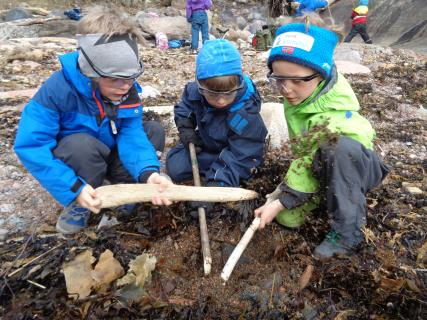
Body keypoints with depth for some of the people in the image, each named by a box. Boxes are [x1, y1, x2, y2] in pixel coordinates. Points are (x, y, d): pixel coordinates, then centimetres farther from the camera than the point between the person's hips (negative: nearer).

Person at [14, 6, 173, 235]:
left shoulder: (128, 91, -17)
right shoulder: (60, 88, -30)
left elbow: (131, 136, -24)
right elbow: (29, 144, -30)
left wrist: (148, 172, -44)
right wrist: (74, 187, -37)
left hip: (109, 157, 4)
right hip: (69, 161, -3)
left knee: (154, 130, -10)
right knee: (82, 144, -37)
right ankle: (78, 205, -9)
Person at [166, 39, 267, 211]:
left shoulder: (246, 115, -34)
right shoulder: (195, 90, -21)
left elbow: (238, 157, -33)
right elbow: (184, 107, 4)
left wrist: (216, 185, -44)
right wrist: (186, 129, -14)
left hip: (233, 153, -4)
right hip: (204, 144, 4)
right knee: (174, 167, -7)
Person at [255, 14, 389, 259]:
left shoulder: (335, 115, -35)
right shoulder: (299, 93, -15)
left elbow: (313, 166, -30)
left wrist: (279, 203, -26)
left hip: (355, 167, -6)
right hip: (323, 167, 6)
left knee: (340, 147, -41)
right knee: (288, 218, -10)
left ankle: (347, 232, -25)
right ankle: (331, 194, 18)